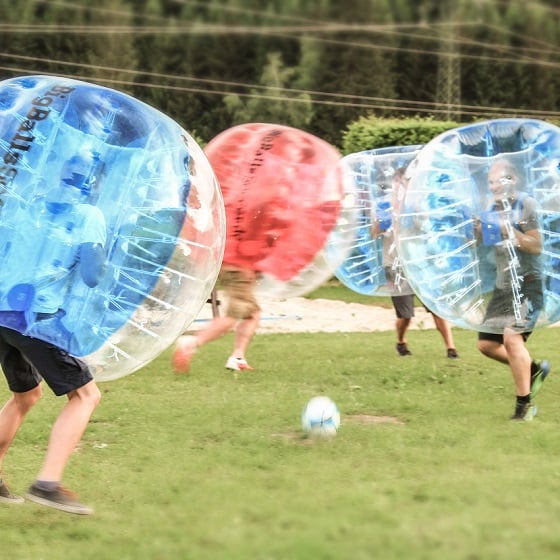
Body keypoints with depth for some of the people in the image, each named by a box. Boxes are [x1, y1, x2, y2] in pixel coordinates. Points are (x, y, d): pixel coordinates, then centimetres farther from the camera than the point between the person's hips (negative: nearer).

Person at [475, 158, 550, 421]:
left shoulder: (526, 205, -10)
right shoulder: (494, 208, 12)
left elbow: (537, 246, -15)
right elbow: (484, 245, 19)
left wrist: (509, 231, -25)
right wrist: (480, 231, -2)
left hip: (527, 283, -8)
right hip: (503, 285, 8)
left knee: (512, 336, -23)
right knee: (486, 344, 6)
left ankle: (524, 404, -15)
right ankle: (534, 369, 25)